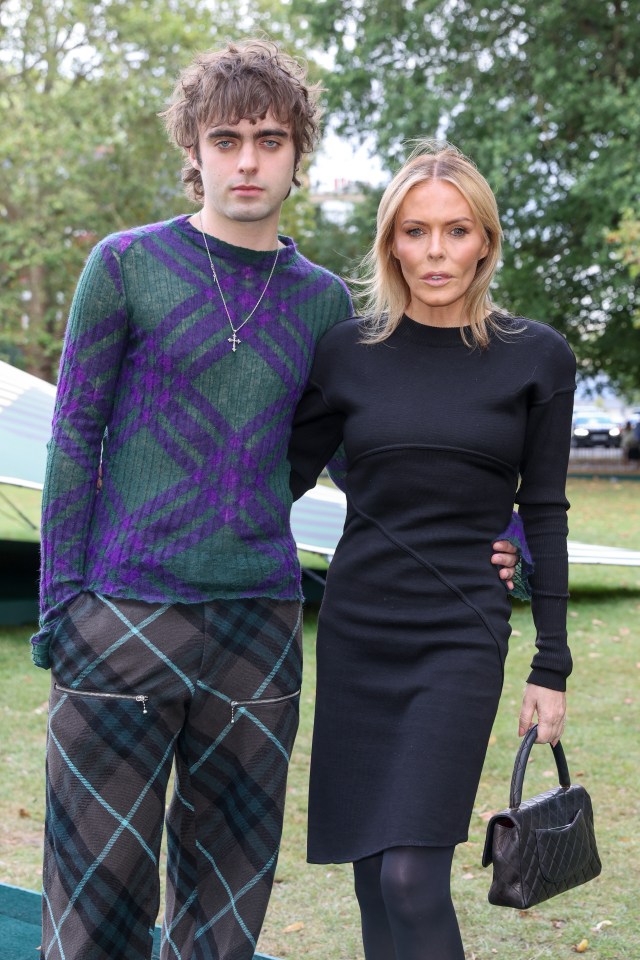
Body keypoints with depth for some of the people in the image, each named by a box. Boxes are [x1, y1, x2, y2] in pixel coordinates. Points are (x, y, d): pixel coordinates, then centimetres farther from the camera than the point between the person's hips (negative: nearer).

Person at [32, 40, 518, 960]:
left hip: (259, 622, 3)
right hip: (124, 614, -3)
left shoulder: (322, 300, 11)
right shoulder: (128, 266, 2)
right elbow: (73, 437, 3)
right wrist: (59, 597, -4)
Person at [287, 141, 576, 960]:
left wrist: (552, 667, 1)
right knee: (372, 876, 7)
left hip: (461, 637, -3)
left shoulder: (536, 358, -1)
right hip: (356, 631, 3)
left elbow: (543, 514, 2)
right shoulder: (348, 350, 3)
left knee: (411, 878, -13)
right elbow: (284, 478, 11)